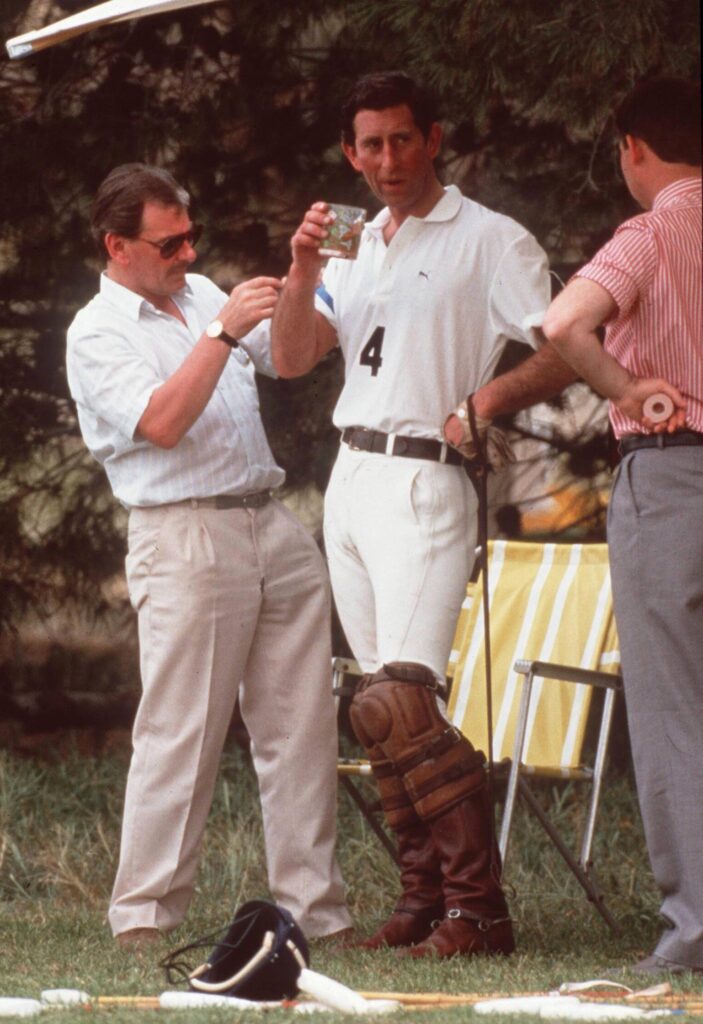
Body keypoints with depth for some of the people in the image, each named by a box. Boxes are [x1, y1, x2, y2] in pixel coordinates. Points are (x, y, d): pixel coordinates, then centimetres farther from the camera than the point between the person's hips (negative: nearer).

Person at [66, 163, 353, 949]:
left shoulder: (201, 294, 19)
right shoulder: (97, 334, -3)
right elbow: (162, 422, -18)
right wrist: (223, 332, -20)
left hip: (273, 527, 7)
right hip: (185, 539, -7)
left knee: (301, 731, 4)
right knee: (181, 735, -8)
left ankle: (314, 908, 7)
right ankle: (143, 919, -2)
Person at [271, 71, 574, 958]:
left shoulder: (491, 242, -2)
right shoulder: (356, 247, 18)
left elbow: (568, 352, -9)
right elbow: (292, 359, 9)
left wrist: (491, 397, -23)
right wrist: (303, 269, -6)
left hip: (425, 484, -7)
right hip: (351, 482, 7)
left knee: (397, 703, -19)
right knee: (383, 710, 6)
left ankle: (480, 910, -17)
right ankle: (425, 898, 12)